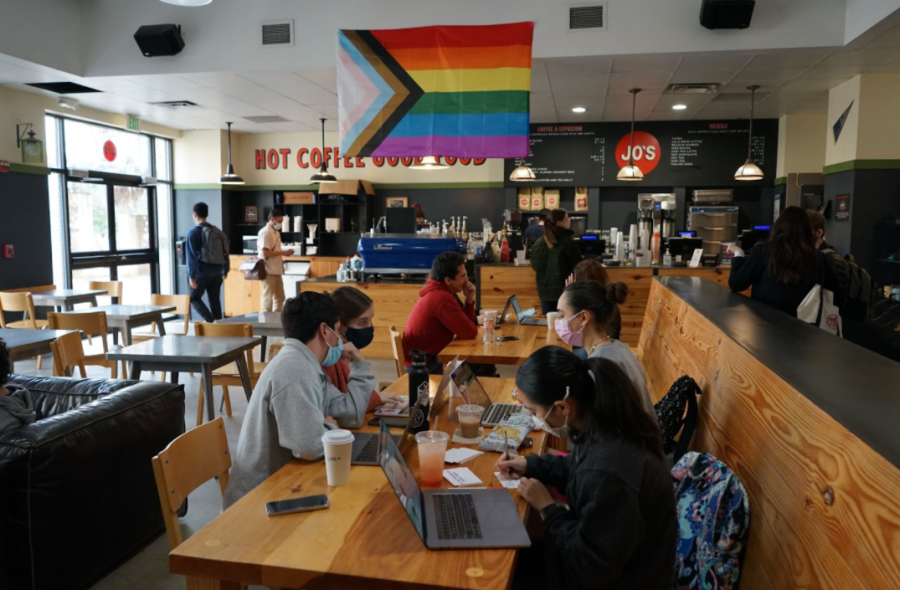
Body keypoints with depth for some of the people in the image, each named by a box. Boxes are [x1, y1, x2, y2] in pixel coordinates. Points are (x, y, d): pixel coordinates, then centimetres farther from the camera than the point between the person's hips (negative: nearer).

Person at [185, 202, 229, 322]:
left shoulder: (193, 232, -9)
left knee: (194, 298, 8)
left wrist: (191, 275, -12)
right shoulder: (217, 231, 8)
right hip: (216, 272, 5)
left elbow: (192, 256, -13)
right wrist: (225, 271, 17)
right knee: (215, 300, 10)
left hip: (201, 272, -5)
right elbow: (225, 252, 10)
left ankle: (210, 321, -9)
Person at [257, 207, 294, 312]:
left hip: (277, 270, 9)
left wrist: (284, 253, 6)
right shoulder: (265, 233, -14)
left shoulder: (276, 232, 15)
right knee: (268, 299, -2)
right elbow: (265, 252, -21)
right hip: (269, 272, -9)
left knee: (280, 298, 13)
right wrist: (283, 252, -17)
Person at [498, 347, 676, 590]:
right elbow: (581, 468, 12)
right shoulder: (606, 426, -11)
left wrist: (548, 508, -18)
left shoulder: (606, 473, -39)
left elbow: (592, 566, -27)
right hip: (606, 553, 8)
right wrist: (532, 464, 3)